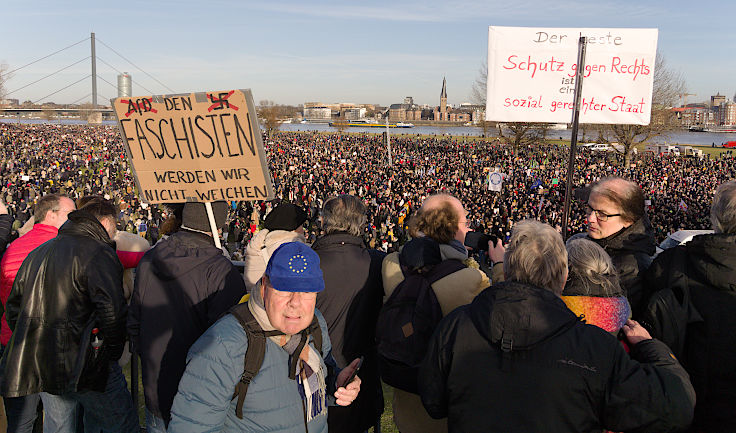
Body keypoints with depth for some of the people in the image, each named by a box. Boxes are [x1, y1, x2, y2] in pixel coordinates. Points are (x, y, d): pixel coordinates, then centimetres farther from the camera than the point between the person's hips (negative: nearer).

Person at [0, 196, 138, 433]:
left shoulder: (38, 253, 13)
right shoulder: (99, 253, -13)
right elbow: (112, 310, -23)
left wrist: (31, 345, 21)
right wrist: (113, 351, -8)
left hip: (39, 366, 8)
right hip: (83, 365, -8)